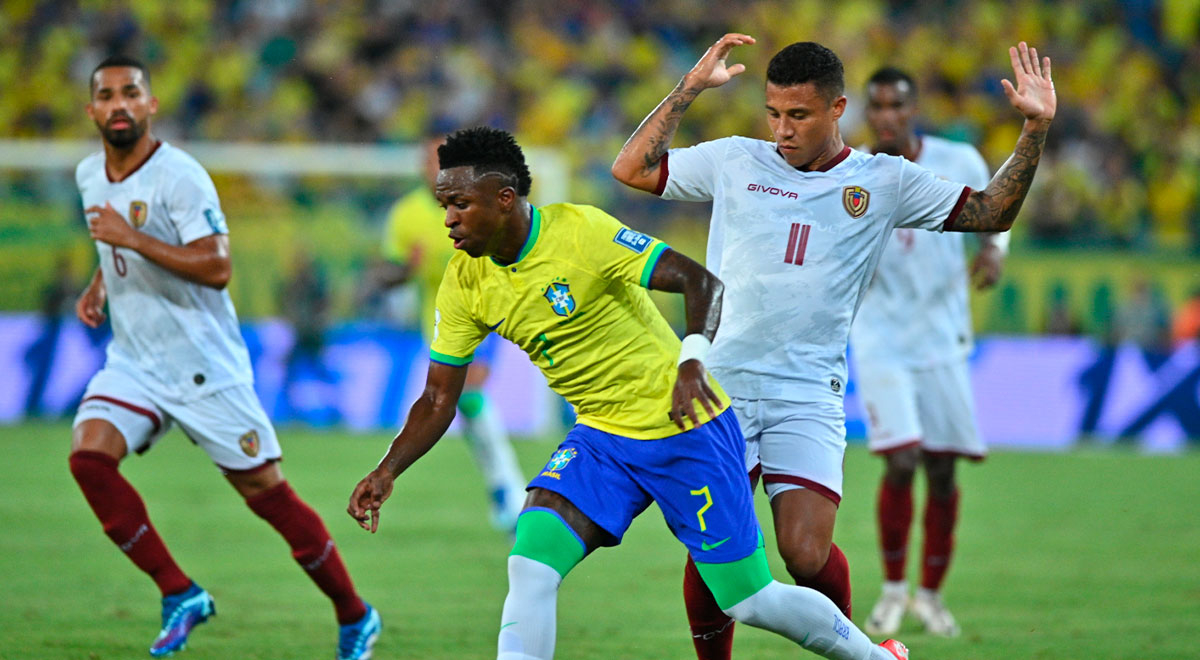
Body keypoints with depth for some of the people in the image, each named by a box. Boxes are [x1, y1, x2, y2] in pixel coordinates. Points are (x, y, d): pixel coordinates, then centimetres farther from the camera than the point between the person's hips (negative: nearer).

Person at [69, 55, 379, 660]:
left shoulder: (180, 177, -16)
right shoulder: (89, 176, 7)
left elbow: (216, 266, -25)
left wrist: (132, 238, -28)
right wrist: (98, 286, 9)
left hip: (203, 362, -6)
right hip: (132, 360, 6)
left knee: (266, 492, -3)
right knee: (89, 455, -19)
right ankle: (180, 594, -8)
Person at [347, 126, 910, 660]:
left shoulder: (580, 230, -20)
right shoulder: (464, 282, -3)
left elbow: (701, 281, -20)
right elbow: (438, 399, 2)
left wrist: (691, 359, -37)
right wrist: (387, 470, -13)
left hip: (685, 427, -5)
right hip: (602, 439, 5)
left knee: (751, 602, 0)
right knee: (530, 559, -19)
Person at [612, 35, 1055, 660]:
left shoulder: (884, 181, 7)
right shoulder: (733, 162, 8)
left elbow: (991, 213, 11)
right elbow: (631, 168, 9)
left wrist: (1035, 130, 1)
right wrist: (690, 87, 3)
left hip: (808, 397, -1)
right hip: (720, 382, 1)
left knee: (807, 556, -14)